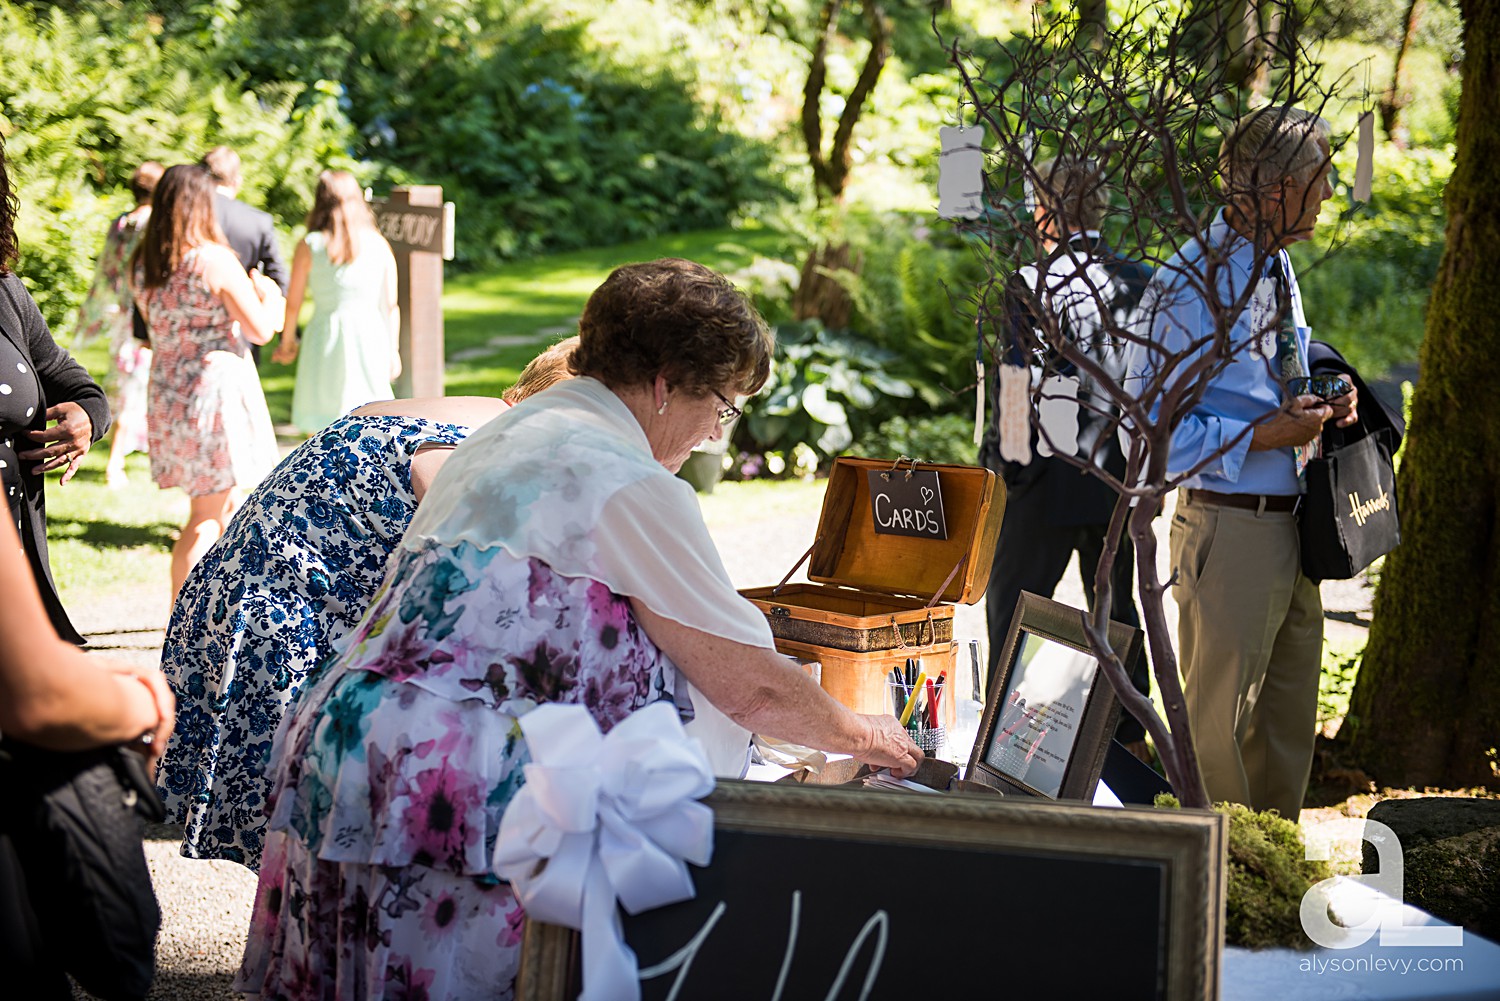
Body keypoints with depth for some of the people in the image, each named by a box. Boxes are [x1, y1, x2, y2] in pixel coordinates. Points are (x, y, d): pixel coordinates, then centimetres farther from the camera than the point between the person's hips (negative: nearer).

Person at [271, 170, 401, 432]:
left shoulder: (309, 246, -3)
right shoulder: (380, 245, 3)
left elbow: (293, 303, 1)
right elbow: (391, 305, 5)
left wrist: (287, 342, 17)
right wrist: (393, 350, 15)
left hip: (325, 337, -2)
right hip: (371, 338, 2)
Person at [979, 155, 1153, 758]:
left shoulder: (1033, 285, -12)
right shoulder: (1141, 283, 2)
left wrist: (1004, 451, 1)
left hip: (1054, 477, -5)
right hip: (1123, 472, 5)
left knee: (1012, 602, 6)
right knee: (1116, 605, 16)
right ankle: (1130, 736, 21)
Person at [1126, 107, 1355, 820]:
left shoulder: (1275, 266, 10)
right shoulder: (1191, 282, -18)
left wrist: (1324, 401, 5)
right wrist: (1259, 436, -22)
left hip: (1292, 523, 9)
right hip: (1230, 528, -9)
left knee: (1290, 719, 19)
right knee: (1221, 721, 3)